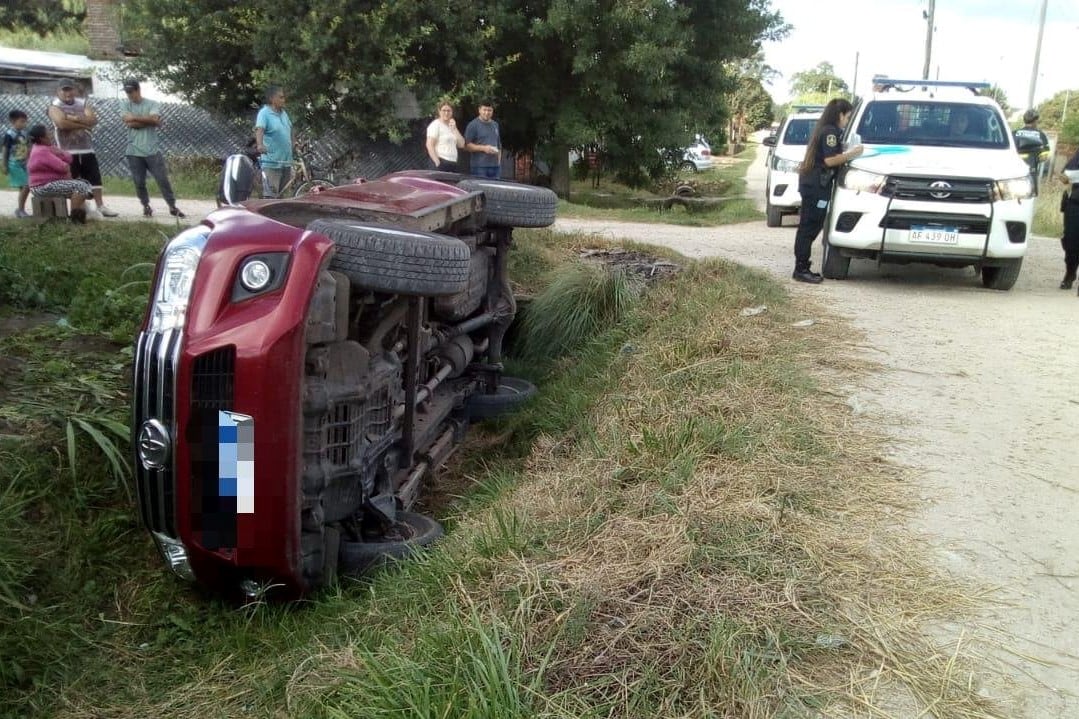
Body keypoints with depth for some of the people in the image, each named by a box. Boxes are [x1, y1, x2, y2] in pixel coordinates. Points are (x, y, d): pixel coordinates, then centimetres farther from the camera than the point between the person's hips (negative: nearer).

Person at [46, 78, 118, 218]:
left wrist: (74, 118, -17)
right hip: (68, 151, -4)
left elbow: (93, 120, -5)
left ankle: (100, 207, 8)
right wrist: (83, 124, -13)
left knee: (95, 178, 3)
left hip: (87, 149, 4)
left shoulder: (83, 103, 11)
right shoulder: (55, 106, -2)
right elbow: (62, 123, -21)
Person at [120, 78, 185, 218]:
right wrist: (148, 120, -8)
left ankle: (173, 207, 8)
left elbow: (155, 120, -15)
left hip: (152, 150, -1)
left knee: (163, 180, 0)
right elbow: (129, 122, -11)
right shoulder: (124, 105, 6)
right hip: (134, 152, 1)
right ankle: (146, 207, 21)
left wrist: (135, 118, -10)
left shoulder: (152, 104, 3)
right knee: (139, 182, 5)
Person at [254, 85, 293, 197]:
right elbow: (259, 129, -27)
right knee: (271, 196, -10)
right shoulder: (264, 113, -11)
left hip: (286, 162, 8)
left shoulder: (283, 113, 12)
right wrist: (260, 145, -44)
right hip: (272, 163, -8)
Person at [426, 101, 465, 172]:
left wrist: (454, 129, -1)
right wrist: (437, 162, -19)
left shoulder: (452, 126, 19)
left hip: (453, 163, 7)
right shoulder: (435, 124, -3)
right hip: (442, 163, -7)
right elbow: (429, 145, -12)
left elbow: (461, 144, 9)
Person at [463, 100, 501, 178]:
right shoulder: (473, 125, -1)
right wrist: (483, 148, -17)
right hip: (479, 166, -6)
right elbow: (467, 145, -8)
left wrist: (499, 161, 16)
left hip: (495, 166, 6)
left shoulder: (495, 125, 20)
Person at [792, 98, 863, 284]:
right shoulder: (830, 131, -10)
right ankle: (801, 270, -8)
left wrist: (847, 154, 16)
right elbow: (830, 160, -16)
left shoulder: (823, 129, 20)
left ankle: (801, 268, 12)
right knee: (810, 227, -9)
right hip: (817, 185, -10)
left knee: (808, 227, 10)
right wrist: (851, 153, -8)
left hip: (811, 183, 10)